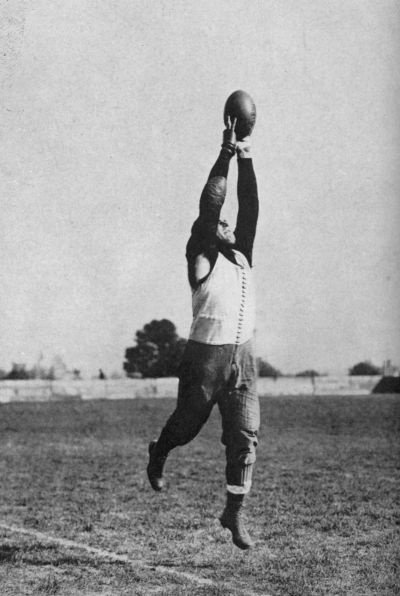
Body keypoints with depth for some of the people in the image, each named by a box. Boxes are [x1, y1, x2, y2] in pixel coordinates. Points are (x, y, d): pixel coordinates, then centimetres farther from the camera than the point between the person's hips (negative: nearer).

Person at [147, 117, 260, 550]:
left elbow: (249, 209, 10)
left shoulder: (241, 256, 16)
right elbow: (209, 205, -8)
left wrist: (246, 161, 5)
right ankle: (158, 454, 42)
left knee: (244, 437, -2)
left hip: (242, 355, 5)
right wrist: (225, 155, -8)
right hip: (205, 354, -5)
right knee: (187, 425, 8)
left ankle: (234, 513, 4)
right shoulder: (201, 259, 0)